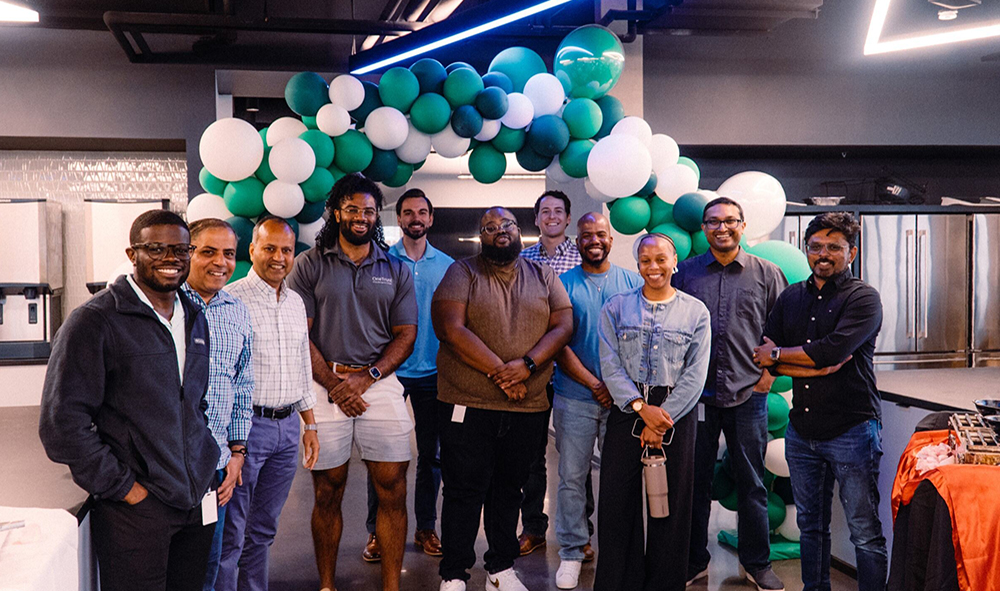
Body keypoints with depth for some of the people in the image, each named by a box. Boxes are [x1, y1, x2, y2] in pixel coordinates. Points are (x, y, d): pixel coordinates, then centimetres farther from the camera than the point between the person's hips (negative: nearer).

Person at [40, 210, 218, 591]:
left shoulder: (196, 318, 12)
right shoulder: (93, 322, -10)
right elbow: (62, 421, -14)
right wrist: (120, 487, -13)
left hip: (196, 501, 6)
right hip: (136, 507, -6)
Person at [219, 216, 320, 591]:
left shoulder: (296, 302, 13)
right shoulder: (232, 300, -9)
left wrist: (310, 425, 18)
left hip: (288, 426, 6)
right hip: (247, 424, -6)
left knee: (263, 529, 16)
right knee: (231, 532, 1)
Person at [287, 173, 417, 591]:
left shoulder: (396, 270, 10)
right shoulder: (311, 264, 4)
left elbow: (405, 335, 6)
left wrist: (365, 378, -8)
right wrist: (333, 383, -10)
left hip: (380, 382, 2)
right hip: (325, 384, -1)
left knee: (392, 489, 0)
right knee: (327, 491, 5)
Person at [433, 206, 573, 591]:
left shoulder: (543, 277, 11)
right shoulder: (462, 273, 0)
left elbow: (563, 326, 1)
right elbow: (450, 328, -13)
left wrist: (527, 365, -16)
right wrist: (499, 371, -17)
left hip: (528, 407, 4)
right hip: (468, 405, -3)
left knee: (509, 489, 14)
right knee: (464, 490, 1)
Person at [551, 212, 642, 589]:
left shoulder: (633, 283, 6)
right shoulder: (563, 285, 3)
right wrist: (594, 384, -11)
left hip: (624, 398, 1)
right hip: (575, 398, -1)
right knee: (572, 477, 4)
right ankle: (572, 551, 16)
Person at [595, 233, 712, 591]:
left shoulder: (696, 312, 4)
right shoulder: (616, 308, 6)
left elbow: (696, 374, -2)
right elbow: (610, 364, -2)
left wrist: (662, 418, -10)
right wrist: (641, 407, -14)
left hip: (677, 413, 0)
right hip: (626, 411, 1)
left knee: (671, 503, 4)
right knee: (618, 500, 2)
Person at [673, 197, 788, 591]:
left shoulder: (766, 273, 5)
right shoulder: (686, 273, 7)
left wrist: (770, 370, -2)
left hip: (747, 394, -1)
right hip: (696, 393, 1)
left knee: (751, 482, 8)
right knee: (695, 480, 8)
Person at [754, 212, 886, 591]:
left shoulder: (863, 298, -5)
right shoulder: (791, 298, 11)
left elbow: (833, 350, -20)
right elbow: (764, 358, 1)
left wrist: (779, 354, -7)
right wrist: (816, 366, -13)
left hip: (851, 430, -5)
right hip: (801, 429, 5)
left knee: (865, 531, 0)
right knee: (810, 525, 16)